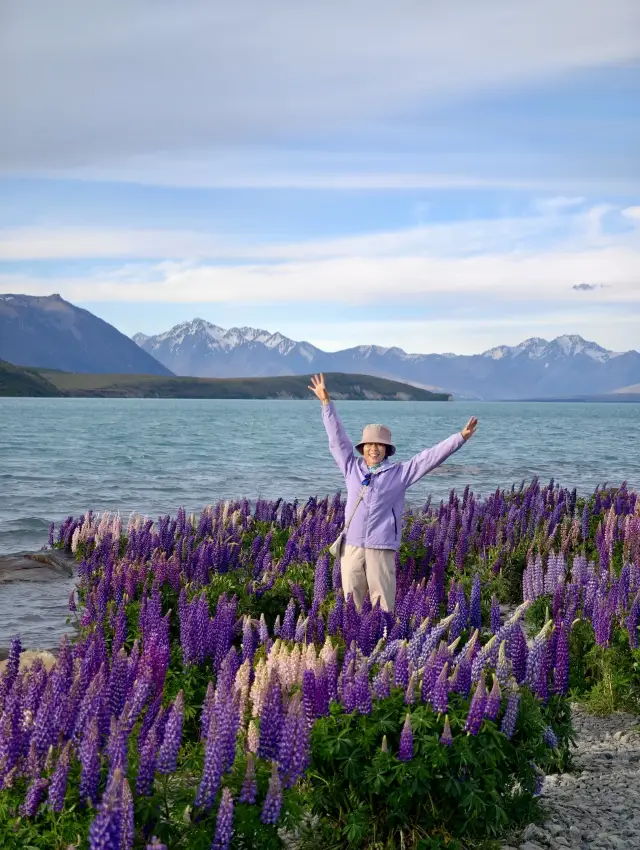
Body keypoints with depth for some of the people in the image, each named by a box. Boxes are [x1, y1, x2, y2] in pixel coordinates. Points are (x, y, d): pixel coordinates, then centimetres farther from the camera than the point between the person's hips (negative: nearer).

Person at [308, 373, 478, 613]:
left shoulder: (399, 473, 4)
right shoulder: (352, 468, 10)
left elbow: (431, 457, 1)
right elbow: (337, 438, 15)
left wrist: (461, 437, -6)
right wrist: (326, 402, 16)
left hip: (381, 550, -3)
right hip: (351, 547, 3)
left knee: (383, 607, -4)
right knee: (351, 605, 6)